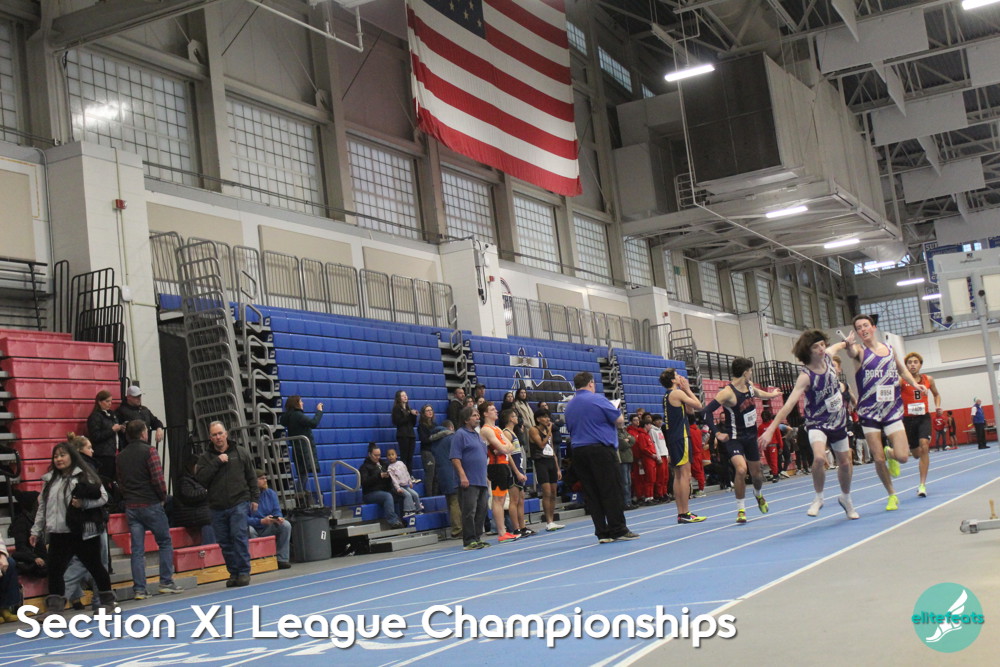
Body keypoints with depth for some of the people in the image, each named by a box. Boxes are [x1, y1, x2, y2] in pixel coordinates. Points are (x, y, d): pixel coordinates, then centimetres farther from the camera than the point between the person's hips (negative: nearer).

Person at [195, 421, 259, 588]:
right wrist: (217, 462, -12)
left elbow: (252, 477, 11)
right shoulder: (206, 458, 8)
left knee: (239, 537, -10)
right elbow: (200, 478, -7)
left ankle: (244, 572, -3)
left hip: (239, 504, -2)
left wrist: (254, 498, 5)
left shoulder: (240, 453, 7)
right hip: (217, 508, 2)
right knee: (225, 542, 4)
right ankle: (233, 572, 14)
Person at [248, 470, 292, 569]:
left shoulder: (271, 493, 6)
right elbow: (245, 518, -18)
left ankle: (282, 559, -17)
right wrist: (261, 521, -29)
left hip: (268, 529, 5)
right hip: (255, 529, -5)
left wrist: (278, 518, -22)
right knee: (249, 530, -37)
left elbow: (277, 511, 2)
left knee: (286, 524, -18)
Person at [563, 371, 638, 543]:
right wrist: (617, 414, 14)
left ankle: (602, 533, 6)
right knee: (611, 491, -2)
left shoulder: (568, 406, 13)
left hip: (578, 452, 6)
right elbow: (619, 420, -7)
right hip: (600, 450, -6)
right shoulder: (598, 400, -8)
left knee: (591, 494, 6)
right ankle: (619, 530, -1)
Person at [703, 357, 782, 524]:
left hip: (751, 436, 7)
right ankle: (741, 510, -13)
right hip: (734, 438, -7)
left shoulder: (749, 385, 1)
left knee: (756, 473, 15)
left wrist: (771, 394, 44)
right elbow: (708, 411, -27)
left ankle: (758, 494, 51)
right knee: (741, 469, -27)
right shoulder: (728, 392, -23)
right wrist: (717, 434, -24)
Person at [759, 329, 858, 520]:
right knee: (819, 457, -31)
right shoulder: (806, 375, -25)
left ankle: (846, 499, 43)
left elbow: (837, 346, 19)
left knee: (845, 463, 15)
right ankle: (818, 498, -8)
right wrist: (771, 429, -40)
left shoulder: (827, 356, -9)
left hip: (838, 421, 6)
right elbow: (788, 404, -32)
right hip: (817, 423, -6)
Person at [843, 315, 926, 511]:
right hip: (869, 412, -2)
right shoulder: (860, 350, -3)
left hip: (893, 410, 2)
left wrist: (914, 383, 8)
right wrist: (849, 345, -52)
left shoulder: (890, 349, 9)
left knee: (902, 456, -10)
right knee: (879, 460, -3)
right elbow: (852, 353, -29)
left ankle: (890, 452, 25)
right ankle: (892, 494, 19)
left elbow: (902, 370, 26)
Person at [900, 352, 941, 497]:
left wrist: (937, 405, 3)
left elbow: (936, 394, 21)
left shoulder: (928, 379, 3)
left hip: (924, 417, 1)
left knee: (924, 445, -22)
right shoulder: (901, 381, -8)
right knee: (916, 454, 9)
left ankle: (922, 485, -18)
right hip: (908, 419, -1)